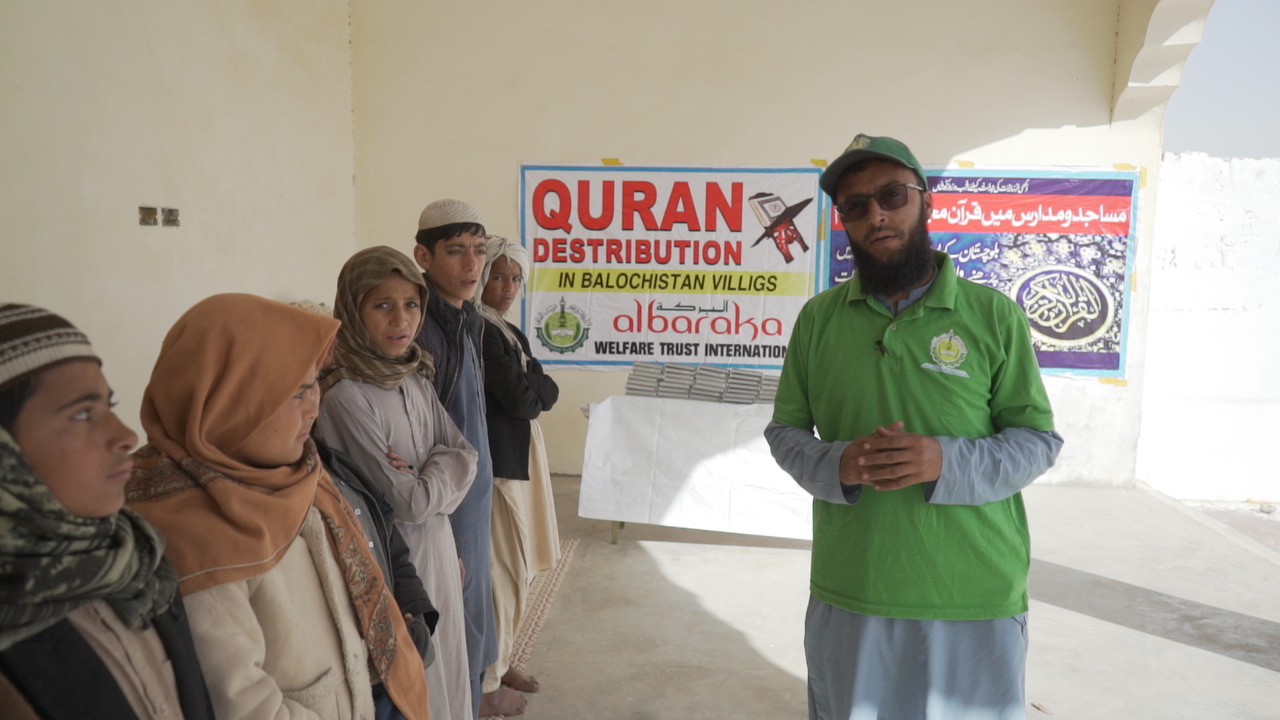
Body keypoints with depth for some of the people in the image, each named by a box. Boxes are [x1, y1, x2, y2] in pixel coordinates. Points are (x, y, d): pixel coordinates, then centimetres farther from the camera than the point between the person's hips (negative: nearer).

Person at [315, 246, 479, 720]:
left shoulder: (416, 379, 1)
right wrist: (442, 476, -5)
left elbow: (464, 455, 1)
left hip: (438, 547, 7)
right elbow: (409, 503, -21)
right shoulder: (347, 397, -22)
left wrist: (424, 479, -15)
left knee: (444, 671, 21)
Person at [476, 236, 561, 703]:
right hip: (498, 462, -9)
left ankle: (499, 660, 33)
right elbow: (520, 400, -20)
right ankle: (485, 677, 16)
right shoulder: (479, 331, -16)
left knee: (516, 568, 18)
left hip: (521, 457, 9)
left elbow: (549, 393, 7)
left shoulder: (510, 333, 14)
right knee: (501, 571, 1)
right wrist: (533, 386, -1)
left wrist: (529, 387, -11)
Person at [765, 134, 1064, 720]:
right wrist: (837, 465, -16)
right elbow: (784, 430, 6)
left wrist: (945, 461, -20)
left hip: (977, 603, -1)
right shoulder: (818, 317, 2)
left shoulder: (995, 315, -3)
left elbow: (1038, 439, -1)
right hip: (847, 596, 2)